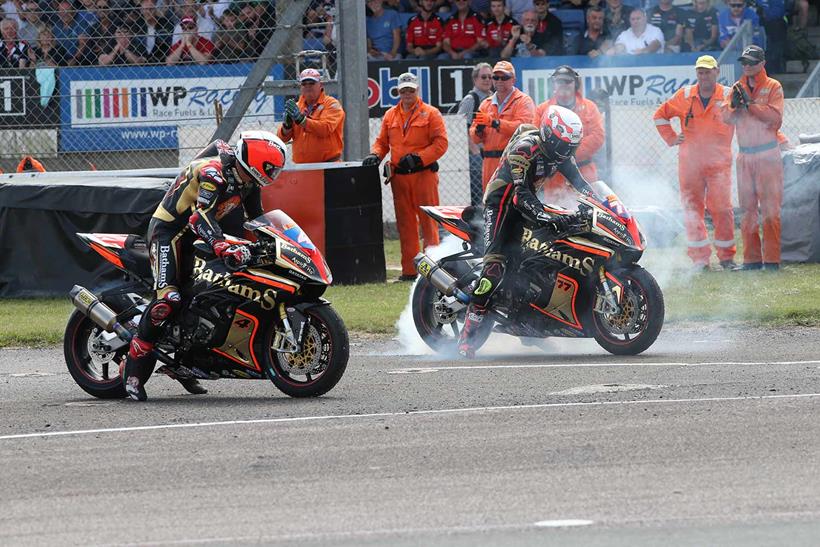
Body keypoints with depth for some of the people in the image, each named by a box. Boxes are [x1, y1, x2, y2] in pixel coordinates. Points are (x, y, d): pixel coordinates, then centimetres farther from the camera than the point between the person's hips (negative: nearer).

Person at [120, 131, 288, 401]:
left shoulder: (246, 179, 2)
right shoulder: (213, 172, -27)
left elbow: (256, 217, 16)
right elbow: (201, 216, -40)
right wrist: (223, 247, -55)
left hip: (195, 236, 10)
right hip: (168, 230, -10)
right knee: (168, 299, -25)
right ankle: (133, 368, -20)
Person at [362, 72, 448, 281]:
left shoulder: (430, 114, 0)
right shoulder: (390, 115, 16)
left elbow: (440, 143, -6)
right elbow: (382, 141, 21)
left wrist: (418, 158, -15)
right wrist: (375, 155, -1)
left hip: (423, 174, -5)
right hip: (399, 176, 5)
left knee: (428, 221, -7)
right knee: (405, 224, 6)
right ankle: (409, 270, 8)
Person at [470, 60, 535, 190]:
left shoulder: (523, 101, 2)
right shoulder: (486, 104, 20)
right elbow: (475, 138, 16)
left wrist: (494, 123, -24)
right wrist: (478, 130, -9)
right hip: (490, 163, 6)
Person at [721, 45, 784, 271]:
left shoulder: (773, 87, 0)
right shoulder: (737, 88, 13)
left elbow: (775, 117, -14)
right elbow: (726, 117, 3)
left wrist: (750, 103, -18)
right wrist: (735, 105, -17)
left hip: (767, 155, -5)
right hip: (744, 156, 5)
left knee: (770, 208, -8)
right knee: (747, 209, 5)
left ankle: (771, 259, -8)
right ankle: (752, 258, 8)